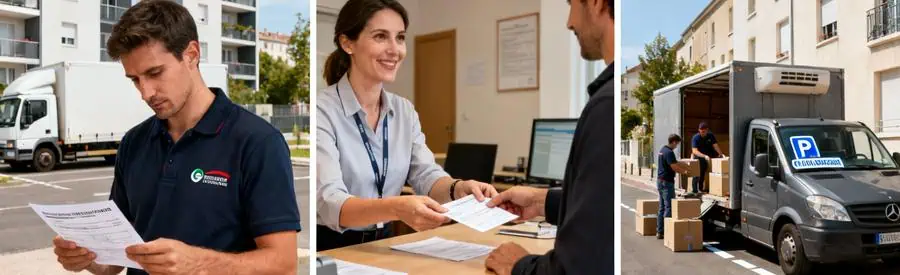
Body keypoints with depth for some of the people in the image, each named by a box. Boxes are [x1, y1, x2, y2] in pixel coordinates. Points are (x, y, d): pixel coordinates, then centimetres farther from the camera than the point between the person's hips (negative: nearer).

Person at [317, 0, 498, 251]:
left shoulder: (405, 111, 6)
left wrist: (458, 188, -20)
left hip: (381, 246, 5)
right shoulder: (322, 111, -15)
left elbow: (426, 176, 1)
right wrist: (396, 208, -41)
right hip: (329, 250, -5)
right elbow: (329, 202, -24)